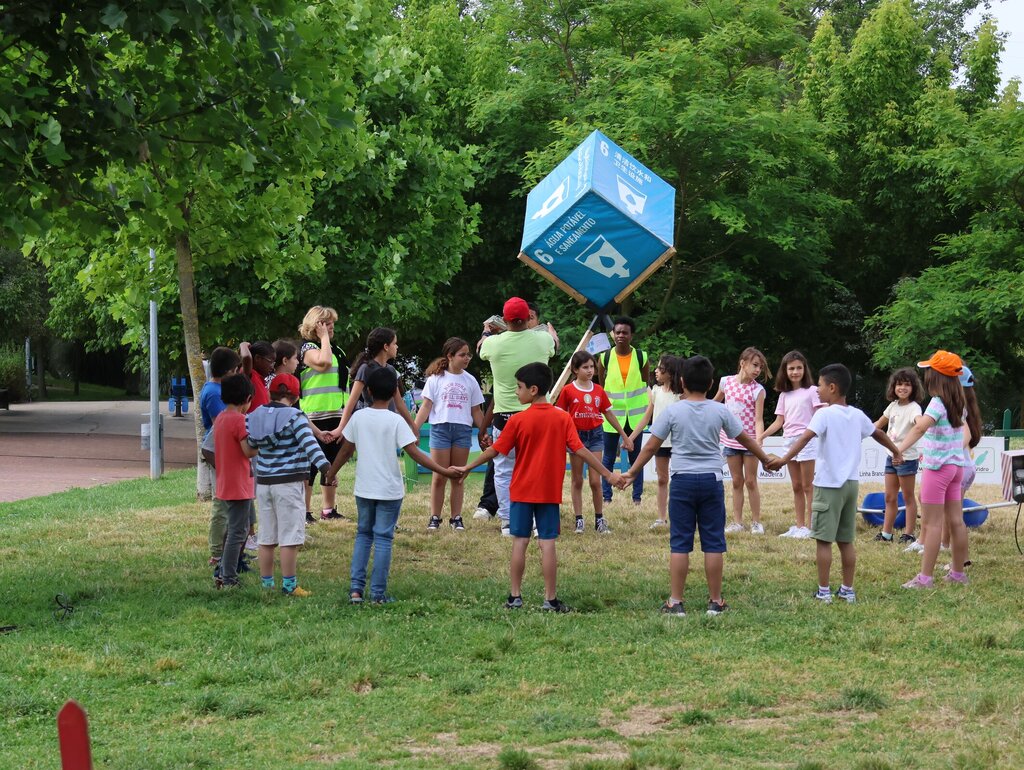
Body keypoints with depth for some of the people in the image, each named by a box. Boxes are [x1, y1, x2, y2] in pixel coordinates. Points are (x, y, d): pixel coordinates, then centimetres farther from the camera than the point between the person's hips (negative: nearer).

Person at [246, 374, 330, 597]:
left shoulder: (254, 416, 7)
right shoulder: (295, 417, -11)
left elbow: (247, 446, 13)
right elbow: (309, 444, -23)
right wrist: (325, 466, -31)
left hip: (263, 483, 6)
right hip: (289, 484, -6)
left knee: (267, 537, 12)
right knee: (290, 537, -2)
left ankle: (266, 583, 18)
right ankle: (289, 585, -1)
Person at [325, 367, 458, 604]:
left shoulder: (358, 417, -1)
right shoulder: (396, 421, -12)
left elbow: (345, 450, 7)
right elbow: (414, 453, -16)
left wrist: (331, 474, 22)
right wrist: (444, 471, -14)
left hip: (364, 489, 3)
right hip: (389, 490, -3)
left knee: (363, 534, 16)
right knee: (383, 539, 3)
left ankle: (356, 588, 9)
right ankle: (378, 593, 3)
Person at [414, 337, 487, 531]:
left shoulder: (470, 381, 9)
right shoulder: (436, 378, 1)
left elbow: (476, 411, 14)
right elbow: (426, 406, -1)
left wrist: (483, 433, 7)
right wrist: (414, 428, -11)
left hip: (463, 429, 2)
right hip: (440, 428, -2)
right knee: (439, 477, -1)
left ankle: (456, 517, 11)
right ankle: (435, 517, 5)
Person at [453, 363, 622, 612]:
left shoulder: (518, 420, -7)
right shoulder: (563, 418, -4)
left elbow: (494, 450, -2)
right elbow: (580, 450, -7)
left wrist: (467, 468, 11)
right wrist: (608, 474, -1)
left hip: (522, 491, 0)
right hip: (550, 492, 0)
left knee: (520, 542, 6)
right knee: (547, 543, 1)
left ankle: (515, 596, 9)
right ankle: (550, 599, 1)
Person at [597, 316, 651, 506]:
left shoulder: (641, 357, 1)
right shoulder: (604, 358, 0)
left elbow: (647, 385, 8)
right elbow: (600, 387, 9)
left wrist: (648, 409, 6)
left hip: (635, 414, 0)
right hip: (612, 412, 0)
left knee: (636, 456, 7)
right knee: (609, 457, 3)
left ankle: (637, 497, 11)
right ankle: (606, 497, 8)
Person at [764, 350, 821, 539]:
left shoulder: (811, 391, -1)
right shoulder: (784, 395, 14)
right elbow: (779, 421, 12)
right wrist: (761, 435, 2)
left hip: (806, 440, -6)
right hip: (789, 441, 6)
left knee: (807, 486, -4)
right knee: (796, 487, 8)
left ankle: (809, 527, -3)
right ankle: (799, 526, 11)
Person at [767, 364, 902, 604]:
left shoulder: (825, 414, -11)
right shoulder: (857, 415, 10)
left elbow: (805, 437, -26)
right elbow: (878, 433, 27)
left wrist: (785, 459, -36)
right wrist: (896, 452, 44)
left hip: (829, 484, -7)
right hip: (852, 483, 7)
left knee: (823, 540, -1)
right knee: (846, 540, 13)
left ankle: (824, 591, 0)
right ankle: (848, 590, 16)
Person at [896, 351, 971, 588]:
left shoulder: (938, 403, -17)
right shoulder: (958, 403, 8)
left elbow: (920, 427, -35)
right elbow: (966, 433, 24)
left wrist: (900, 448, -42)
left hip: (938, 468, -8)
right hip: (956, 465, 8)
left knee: (932, 523, -6)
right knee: (956, 521, 12)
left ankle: (925, 577, -5)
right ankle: (958, 573, 20)